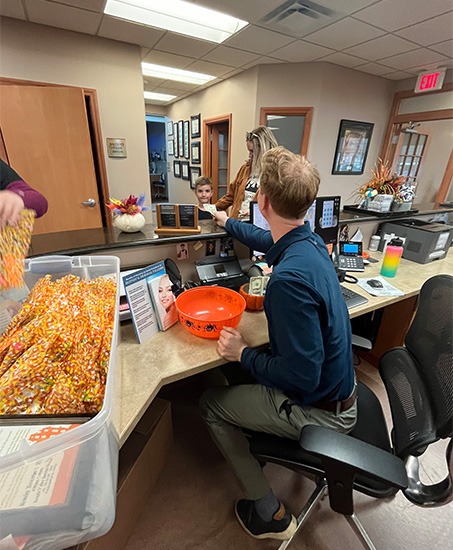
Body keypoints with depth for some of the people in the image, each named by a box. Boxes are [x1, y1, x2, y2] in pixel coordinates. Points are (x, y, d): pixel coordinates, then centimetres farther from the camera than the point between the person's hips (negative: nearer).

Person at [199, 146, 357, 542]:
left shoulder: (290, 278, -36)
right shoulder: (310, 240, -7)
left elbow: (301, 377, -30)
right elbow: (266, 239, 14)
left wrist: (242, 353, -15)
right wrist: (226, 222, 31)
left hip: (320, 411, -8)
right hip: (336, 383, 8)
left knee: (210, 404, 6)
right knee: (239, 369, 21)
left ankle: (270, 514, 19)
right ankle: (257, 440, 41)